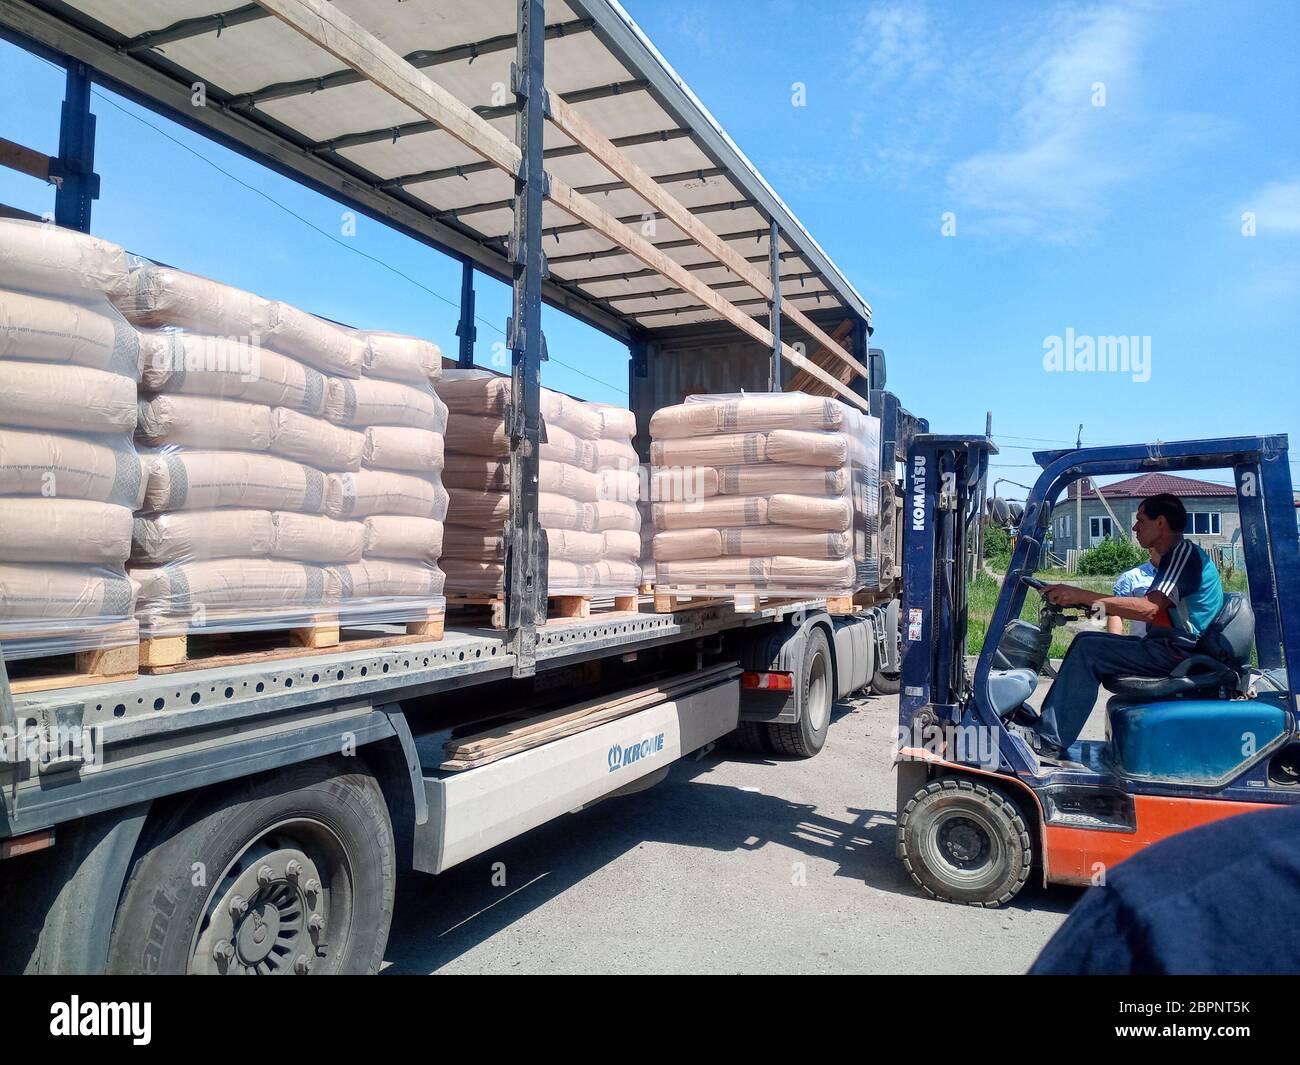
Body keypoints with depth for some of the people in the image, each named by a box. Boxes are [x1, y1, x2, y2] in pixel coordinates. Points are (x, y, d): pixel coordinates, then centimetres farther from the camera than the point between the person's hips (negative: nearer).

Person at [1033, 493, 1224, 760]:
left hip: (1178, 653, -10)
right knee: (1087, 642, 7)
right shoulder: (1176, 555, 19)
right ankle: (1044, 724, 1)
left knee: (1088, 650, -18)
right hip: (1170, 648, 10)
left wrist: (1083, 596, -28)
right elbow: (1152, 609, 16)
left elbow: (1148, 609, -27)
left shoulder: (1184, 552, -14)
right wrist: (1090, 603, 10)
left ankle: (1049, 743, -18)